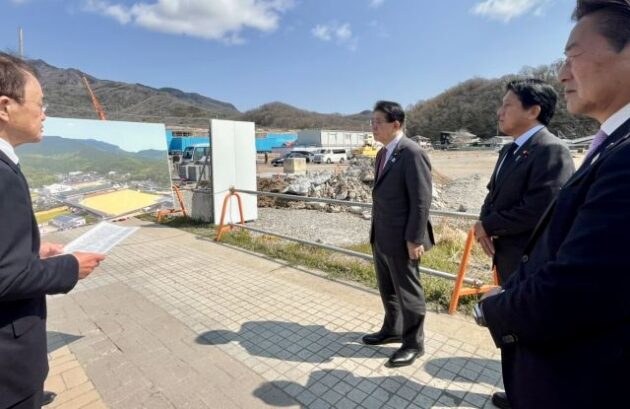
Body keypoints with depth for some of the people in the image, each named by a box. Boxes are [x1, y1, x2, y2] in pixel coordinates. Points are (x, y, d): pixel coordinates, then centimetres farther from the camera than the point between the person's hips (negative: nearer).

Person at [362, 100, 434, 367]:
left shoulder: (412, 153, -16)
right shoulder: (383, 153, 11)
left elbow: (421, 200, -19)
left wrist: (415, 239, -19)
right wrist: (375, 230, 16)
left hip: (401, 237, -9)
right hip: (380, 236, 9)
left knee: (407, 291, 9)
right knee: (387, 288, 21)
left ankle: (413, 343, 28)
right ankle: (392, 330, 42)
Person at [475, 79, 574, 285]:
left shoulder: (552, 150, -18)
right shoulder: (509, 150, 12)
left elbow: (538, 210, -27)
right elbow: (495, 194, 14)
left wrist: (488, 226, -15)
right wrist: (484, 224, -6)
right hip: (508, 259, 9)